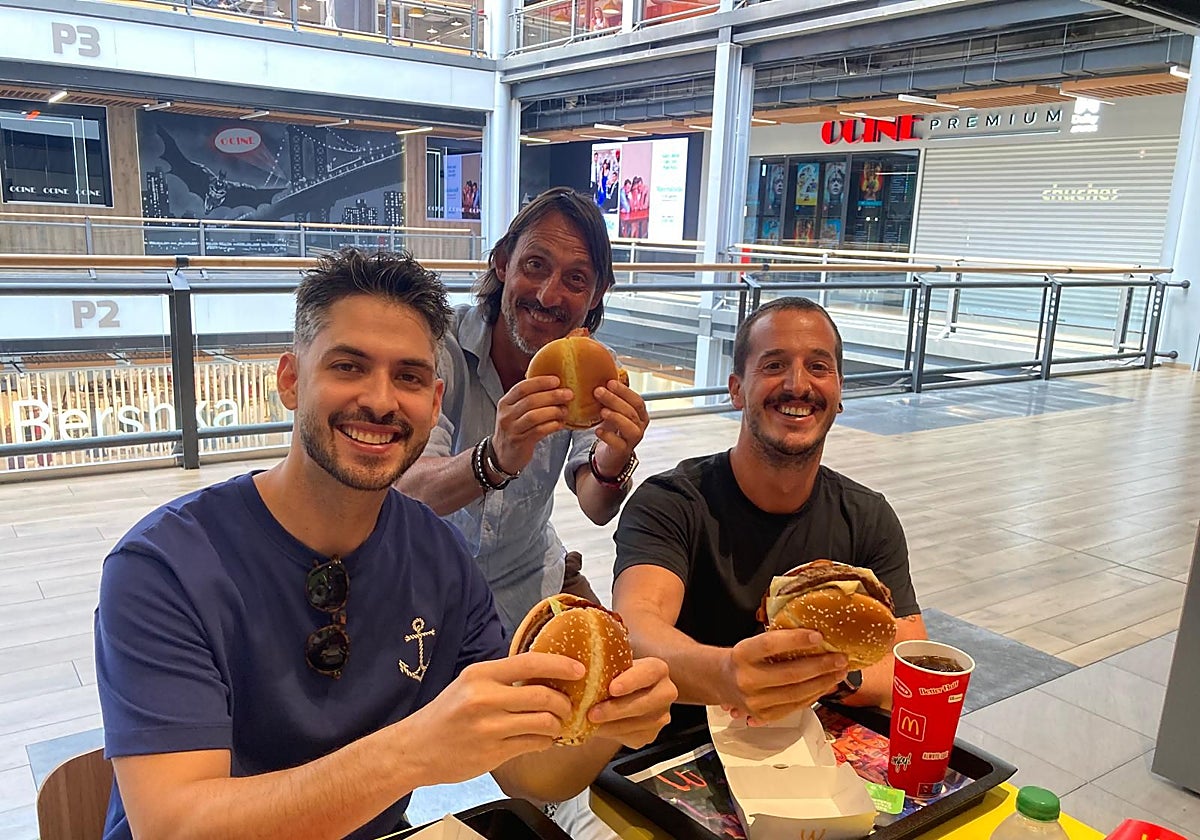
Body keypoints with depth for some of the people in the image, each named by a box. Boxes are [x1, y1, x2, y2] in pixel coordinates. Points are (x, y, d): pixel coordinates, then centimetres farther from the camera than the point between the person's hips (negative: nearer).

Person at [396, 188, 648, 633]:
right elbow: (409, 491, -32)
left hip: (529, 580, 4)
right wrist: (495, 460, -52)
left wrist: (612, 466, -43)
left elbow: (597, 510, -19)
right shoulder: (438, 345, -20)